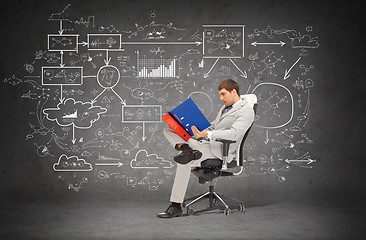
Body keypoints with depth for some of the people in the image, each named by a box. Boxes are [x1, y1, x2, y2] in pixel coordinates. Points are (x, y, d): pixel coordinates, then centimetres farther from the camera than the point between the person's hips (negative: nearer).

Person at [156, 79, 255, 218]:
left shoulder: (246, 110, -6)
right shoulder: (225, 108, 25)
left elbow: (233, 133, -21)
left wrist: (207, 134, -30)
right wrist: (199, 132, 11)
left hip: (220, 149, -10)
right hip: (206, 143, 10)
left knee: (184, 162, -33)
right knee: (168, 130, 4)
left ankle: (176, 207, -31)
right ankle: (186, 149, -26)